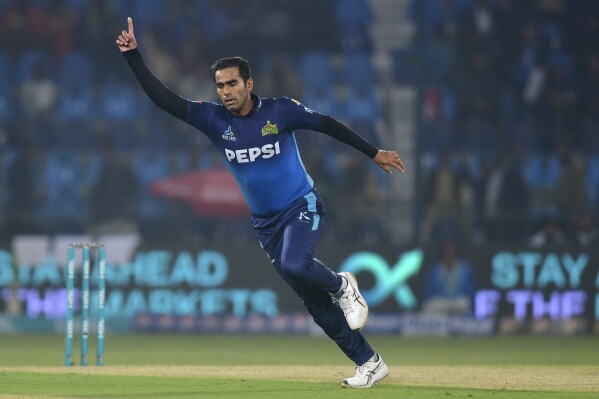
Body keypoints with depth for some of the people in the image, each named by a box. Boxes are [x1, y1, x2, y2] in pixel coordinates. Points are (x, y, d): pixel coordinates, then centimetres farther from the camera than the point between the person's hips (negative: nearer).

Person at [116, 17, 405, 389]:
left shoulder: (280, 111, -11)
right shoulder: (214, 119, -4)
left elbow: (328, 124, 0)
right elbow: (164, 98, -11)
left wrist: (373, 153, 3)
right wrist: (134, 57, -21)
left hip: (302, 207, -4)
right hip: (266, 222, 4)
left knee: (294, 265, -33)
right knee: (314, 301, 3)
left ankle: (342, 286, -1)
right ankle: (369, 363, 12)